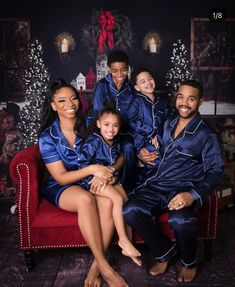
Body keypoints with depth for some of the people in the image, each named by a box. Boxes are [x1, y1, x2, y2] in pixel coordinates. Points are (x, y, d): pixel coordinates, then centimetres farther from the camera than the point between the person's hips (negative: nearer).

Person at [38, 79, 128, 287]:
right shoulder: (47, 137, -7)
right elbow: (61, 177, -11)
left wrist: (104, 172, -23)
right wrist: (92, 169, -26)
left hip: (93, 183, 2)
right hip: (61, 188, -2)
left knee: (108, 202, -32)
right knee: (85, 199, -36)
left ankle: (96, 266, -19)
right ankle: (105, 267, -26)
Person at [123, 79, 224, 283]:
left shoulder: (206, 135, 0)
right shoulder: (168, 125, 17)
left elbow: (215, 171, -8)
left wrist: (193, 195, -23)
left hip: (183, 189, -4)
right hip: (157, 185, 5)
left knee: (180, 220, -37)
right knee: (131, 211, -25)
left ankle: (189, 262, 1)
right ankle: (164, 251, 3)